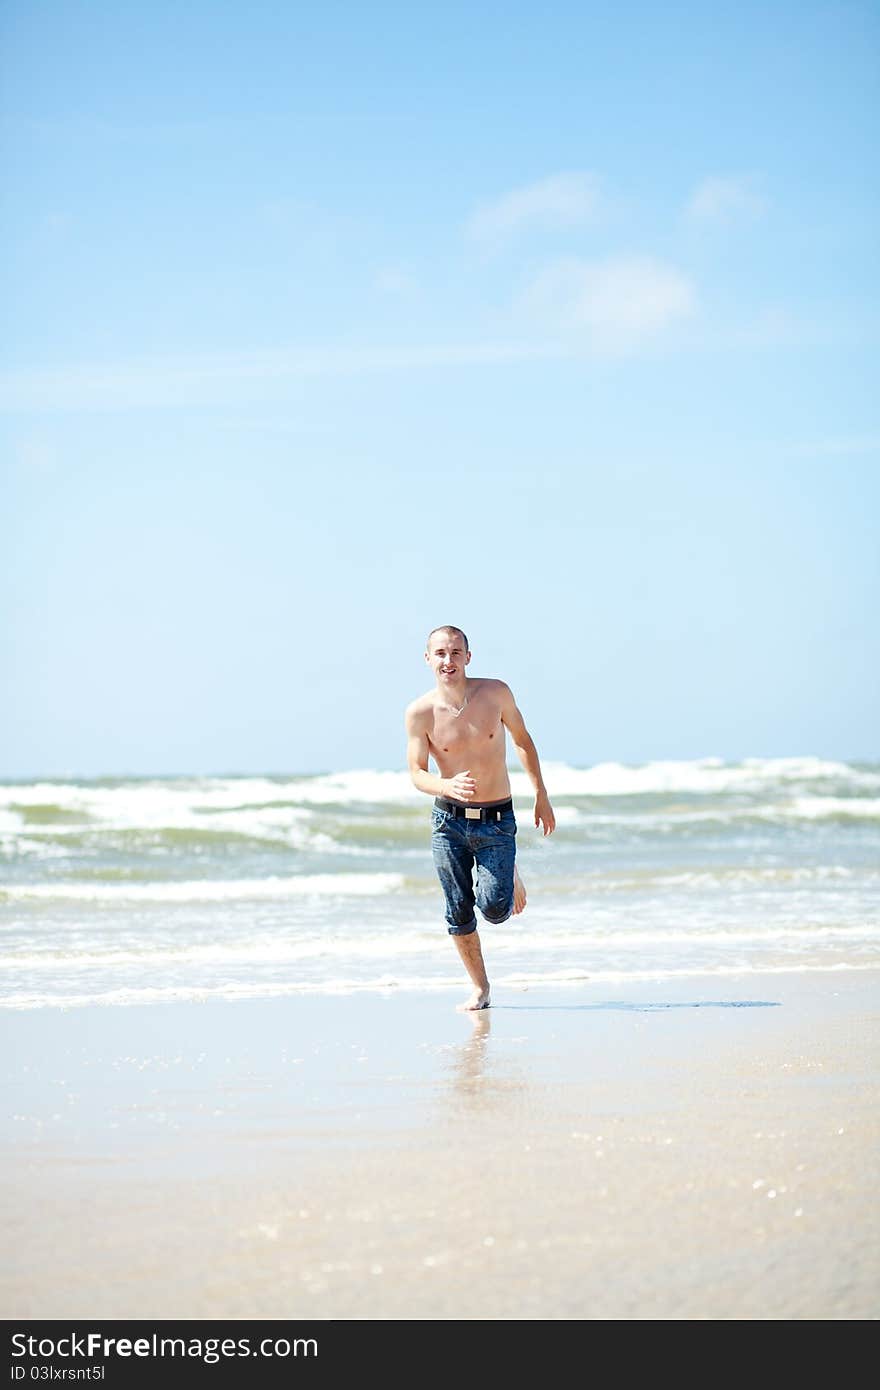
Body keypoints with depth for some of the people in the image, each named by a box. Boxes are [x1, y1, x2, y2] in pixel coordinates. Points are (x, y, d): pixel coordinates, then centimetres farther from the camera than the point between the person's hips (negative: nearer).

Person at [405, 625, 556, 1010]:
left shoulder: (495, 693, -7)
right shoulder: (420, 712, -9)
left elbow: (522, 740, 9)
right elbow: (417, 774, -9)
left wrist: (541, 796, 9)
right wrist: (449, 786, -31)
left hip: (496, 822, -1)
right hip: (448, 822, 1)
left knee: (493, 907, -12)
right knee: (459, 912, 3)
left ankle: (509, 879, 24)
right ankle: (479, 988, 22)